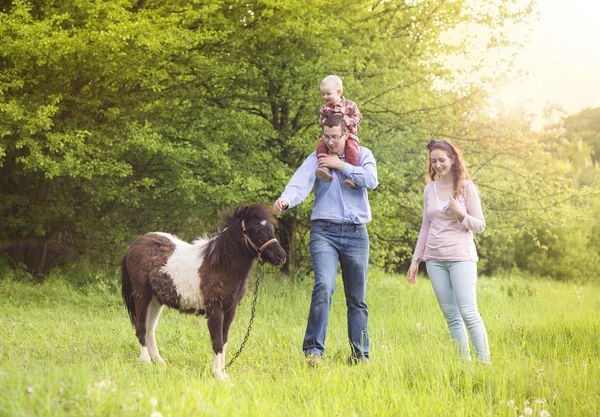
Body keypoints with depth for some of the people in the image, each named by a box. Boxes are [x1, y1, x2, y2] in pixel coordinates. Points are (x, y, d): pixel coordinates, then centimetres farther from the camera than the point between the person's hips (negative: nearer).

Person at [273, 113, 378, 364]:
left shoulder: (362, 155, 8)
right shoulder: (316, 159, 2)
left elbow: (371, 180, -11)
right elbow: (300, 183, -15)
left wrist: (340, 166, -10)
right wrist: (286, 200, -36)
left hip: (356, 233, 2)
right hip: (324, 231, -2)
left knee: (357, 299, 9)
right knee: (323, 285, -22)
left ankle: (360, 355, 20)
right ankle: (313, 349, -18)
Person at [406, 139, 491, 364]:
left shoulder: (466, 187, 0)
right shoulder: (429, 189, 12)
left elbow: (480, 225, 0)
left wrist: (460, 214, -18)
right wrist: (415, 260, 15)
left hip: (461, 257, -4)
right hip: (435, 259, 4)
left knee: (469, 313, -12)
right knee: (451, 316, 3)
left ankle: (485, 362, -9)